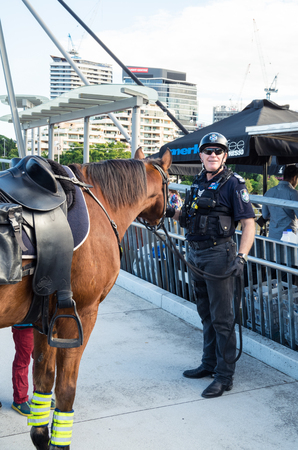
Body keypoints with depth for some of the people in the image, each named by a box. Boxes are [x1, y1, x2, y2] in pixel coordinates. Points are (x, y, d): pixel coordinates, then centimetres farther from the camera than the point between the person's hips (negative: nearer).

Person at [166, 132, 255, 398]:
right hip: (195, 255, 8)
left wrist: (241, 257, -28)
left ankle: (224, 376, 9)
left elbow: (249, 223, -16)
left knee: (222, 318, -1)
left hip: (218, 254, -8)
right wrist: (173, 213, 4)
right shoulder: (198, 183, 12)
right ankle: (209, 364, 32)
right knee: (206, 314, 17)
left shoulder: (233, 184, -10)